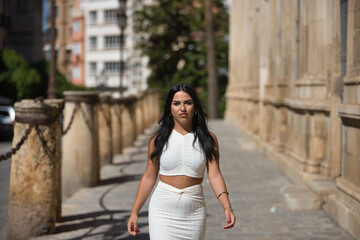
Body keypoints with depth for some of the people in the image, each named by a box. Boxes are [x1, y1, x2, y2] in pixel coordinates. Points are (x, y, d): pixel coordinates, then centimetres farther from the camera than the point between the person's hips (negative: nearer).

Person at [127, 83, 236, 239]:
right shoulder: (159, 138, 2)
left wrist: (227, 207, -20)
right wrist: (134, 212, 4)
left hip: (194, 212, 1)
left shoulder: (208, 139, 2)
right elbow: (149, 177, 5)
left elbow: (214, 175, -6)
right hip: (163, 211, -1)